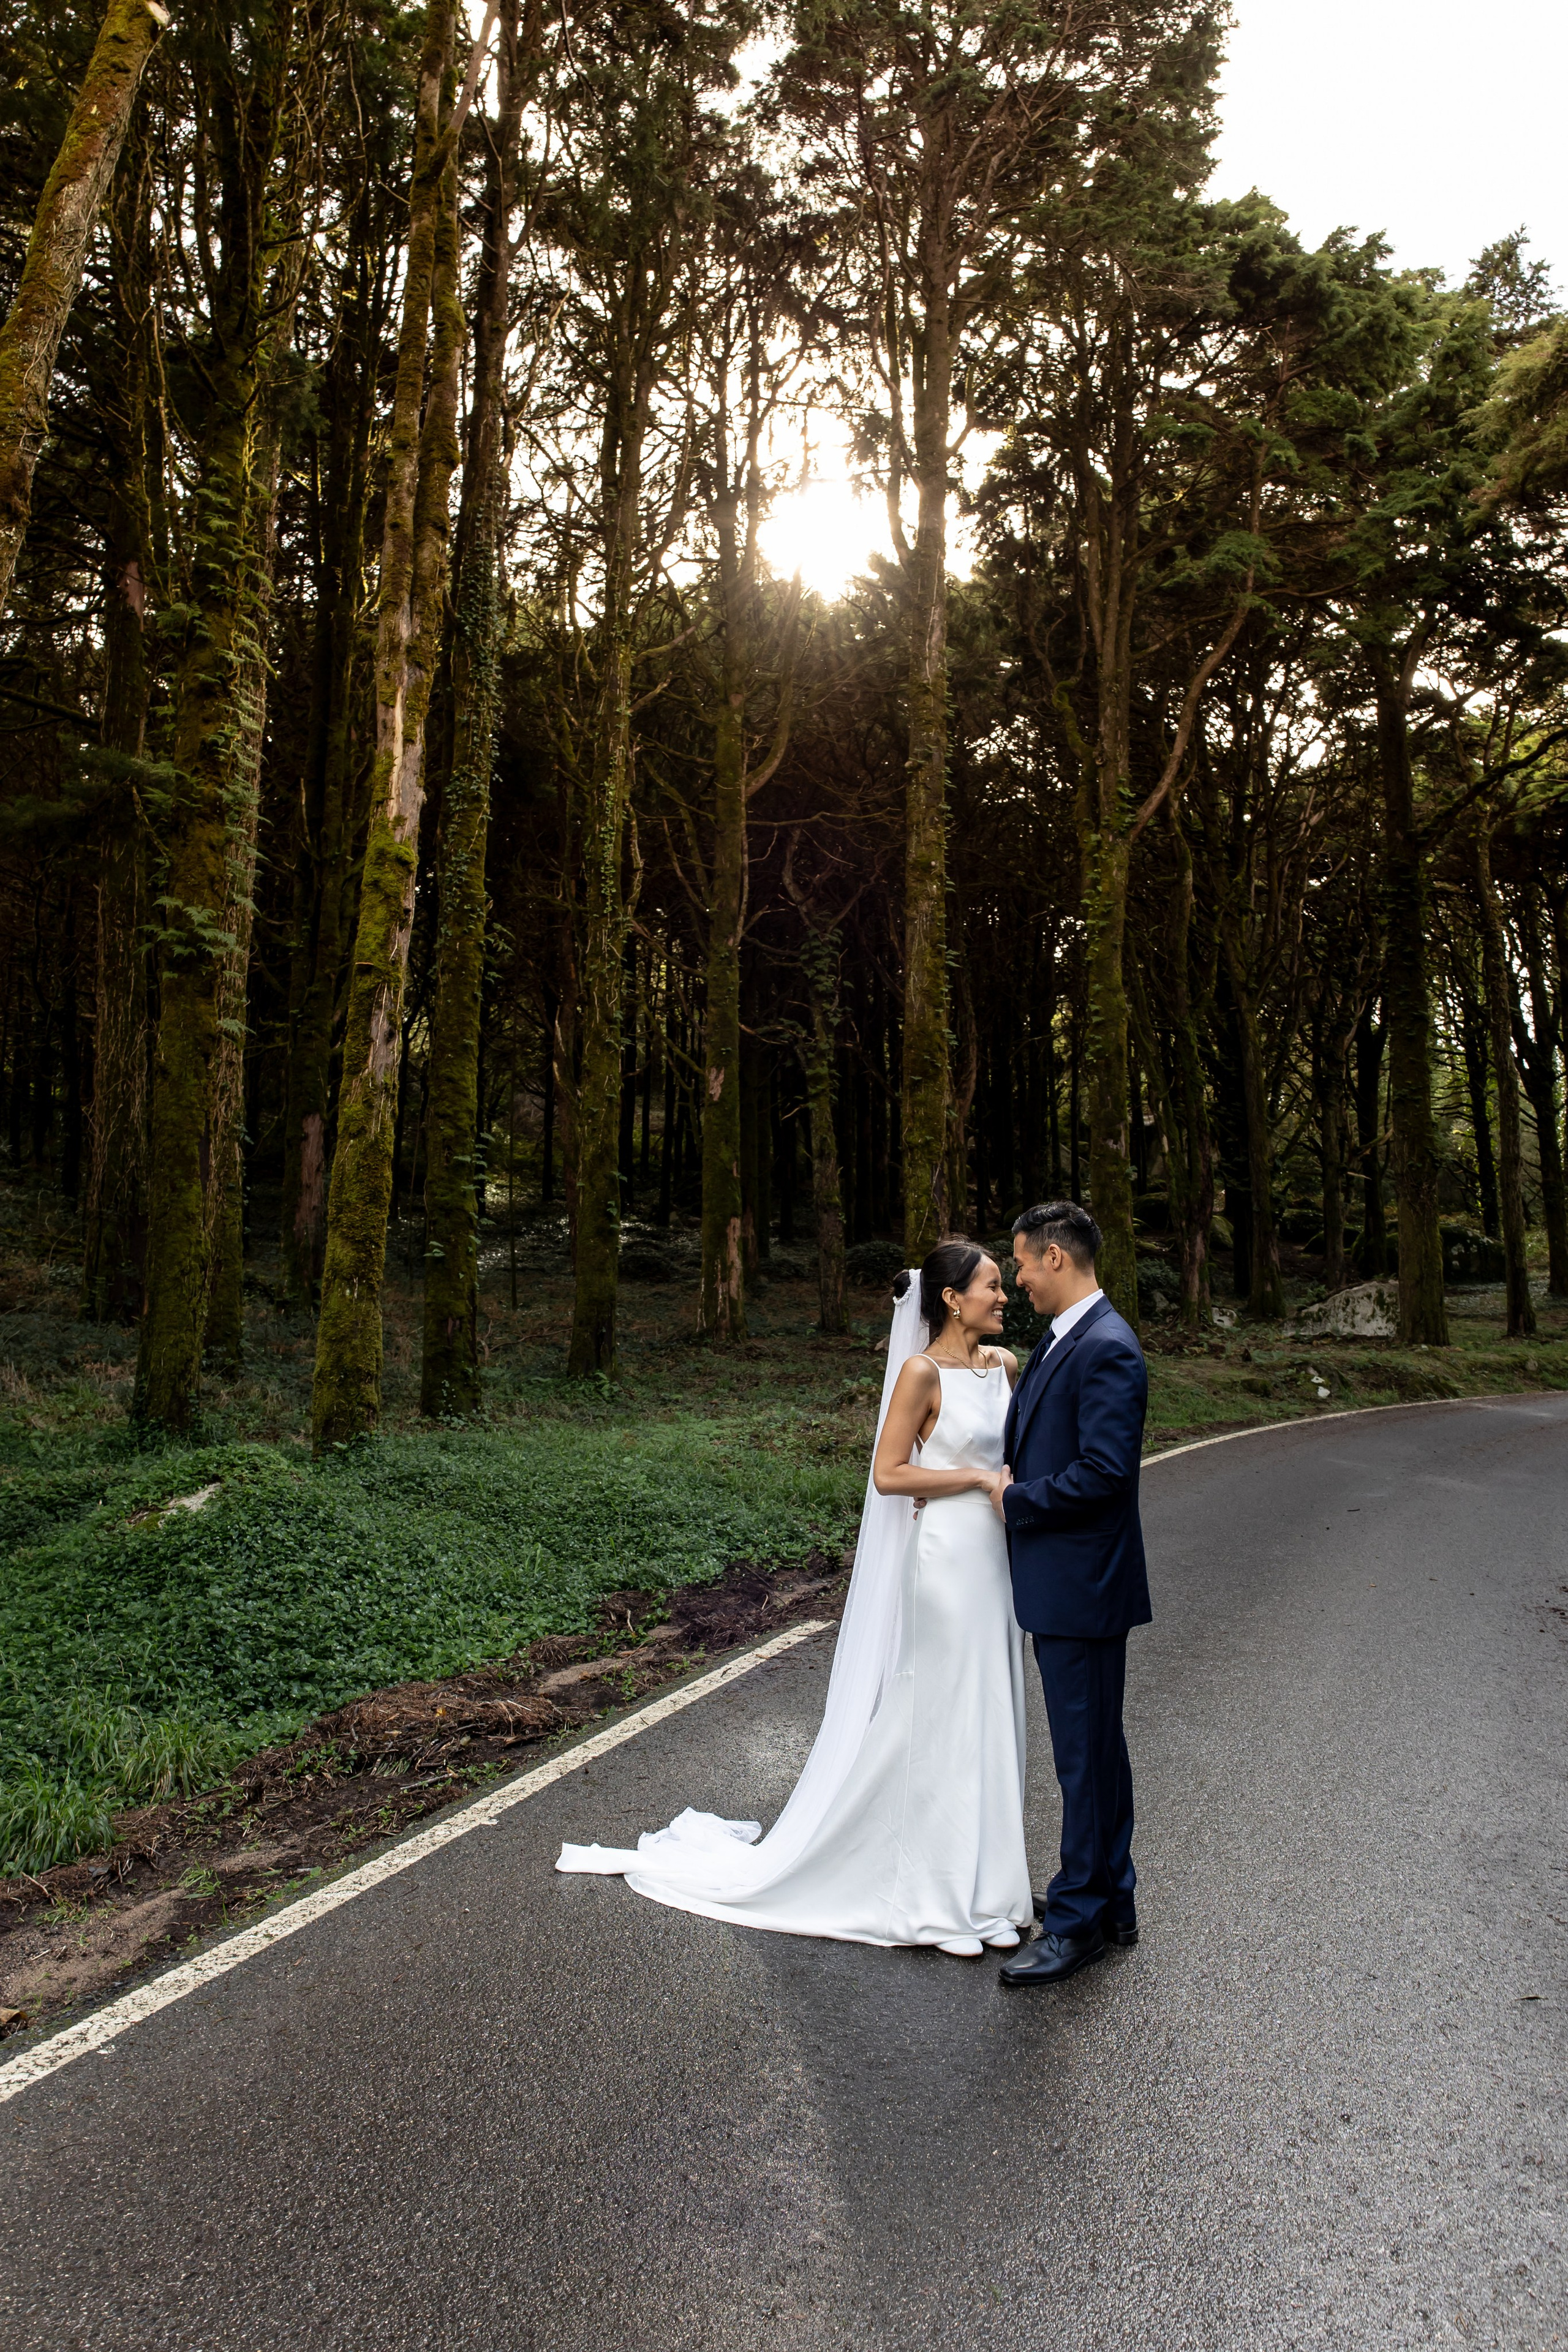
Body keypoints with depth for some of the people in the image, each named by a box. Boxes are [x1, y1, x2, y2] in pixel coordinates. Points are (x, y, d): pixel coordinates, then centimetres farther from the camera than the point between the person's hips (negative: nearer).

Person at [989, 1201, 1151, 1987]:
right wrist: (1000, 1479, 4)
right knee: (1093, 1747, 19)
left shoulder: (1106, 1348, -20)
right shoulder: (1060, 1340, 11)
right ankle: (1109, 1899, 33)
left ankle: (1080, 1921, 16)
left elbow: (1104, 1471, -26)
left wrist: (1016, 1500, -14)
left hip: (1082, 1586, -10)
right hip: (1059, 1579, 10)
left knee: (1087, 1753, 3)